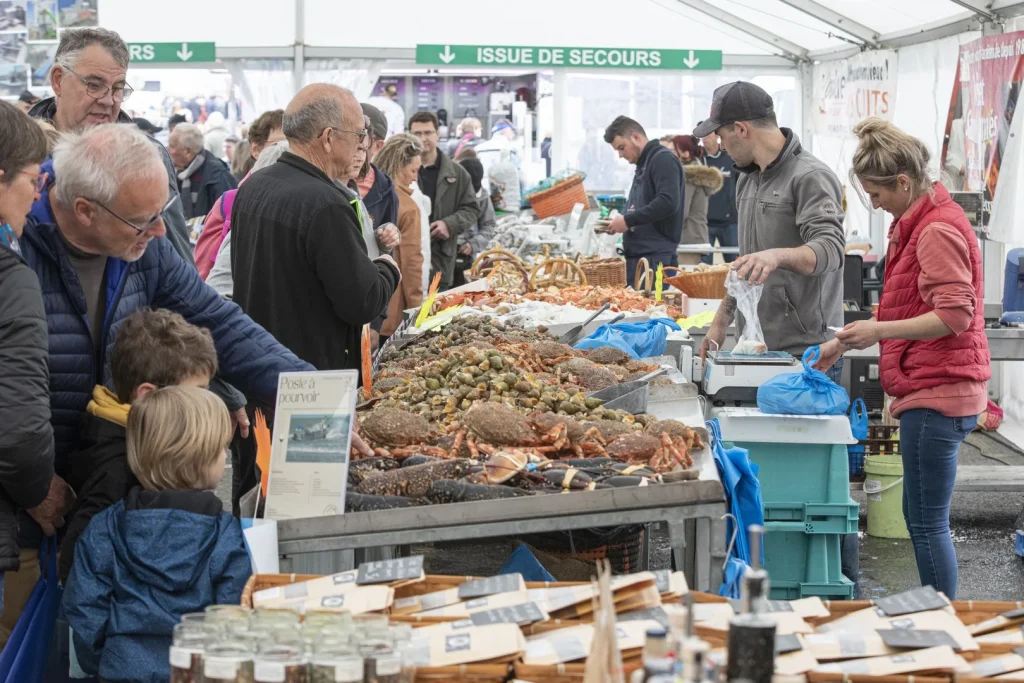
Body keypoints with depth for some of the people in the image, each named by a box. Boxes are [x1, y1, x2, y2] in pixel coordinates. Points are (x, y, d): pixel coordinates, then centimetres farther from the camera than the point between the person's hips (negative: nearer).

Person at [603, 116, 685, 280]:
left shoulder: (663, 160, -9)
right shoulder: (643, 165, 20)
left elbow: (668, 203, -22)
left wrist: (628, 220, -17)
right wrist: (619, 223, 9)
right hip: (637, 257, 9)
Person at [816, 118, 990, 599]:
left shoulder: (938, 230, -16)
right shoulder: (915, 224, 16)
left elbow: (954, 315, -22)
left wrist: (879, 329, -24)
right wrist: (846, 342, 21)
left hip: (937, 394, -11)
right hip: (930, 390, 11)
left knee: (928, 524, -5)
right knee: (920, 518, 15)